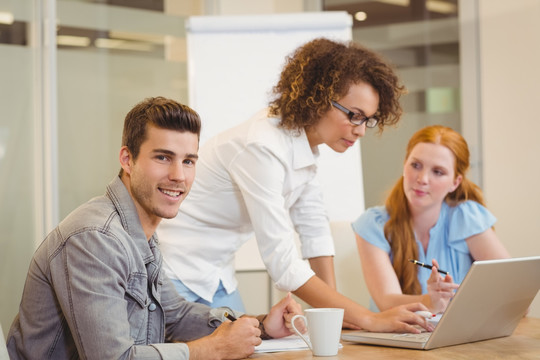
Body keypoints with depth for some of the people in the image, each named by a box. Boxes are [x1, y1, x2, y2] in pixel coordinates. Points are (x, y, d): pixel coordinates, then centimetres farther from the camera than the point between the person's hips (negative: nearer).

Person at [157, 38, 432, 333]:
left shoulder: (304, 142, -1)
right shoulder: (262, 148, -29)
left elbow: (315, 231, 4)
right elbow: (282, 263, -31)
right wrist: (370, 320, -31)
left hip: (216, 275, 8)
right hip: (174, 272, -8)